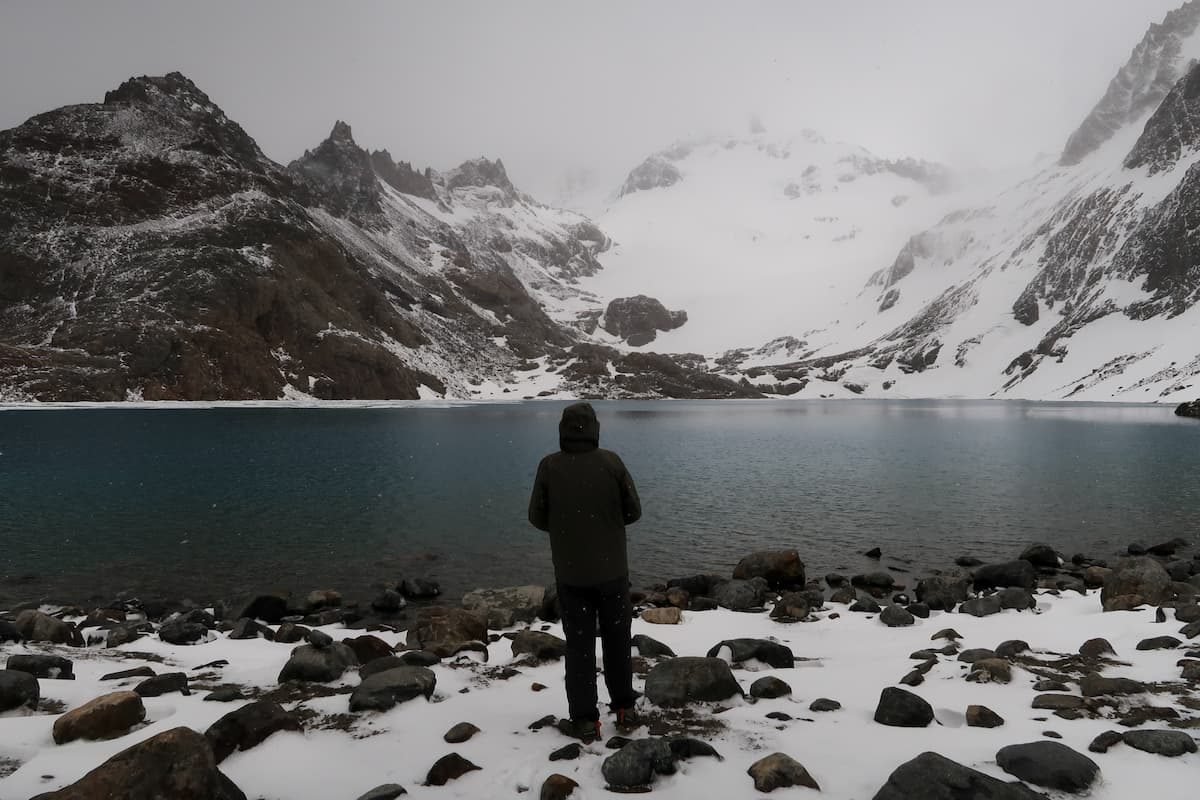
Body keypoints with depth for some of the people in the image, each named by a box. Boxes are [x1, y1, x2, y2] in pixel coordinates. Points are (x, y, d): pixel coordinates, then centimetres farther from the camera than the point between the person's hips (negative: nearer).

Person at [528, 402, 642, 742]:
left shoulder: (550, 466, -10)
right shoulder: (611, 462, -10)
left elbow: (537, 517, -2)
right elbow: (633, 511, -4)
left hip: (571, 573, -1)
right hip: (612, 570, 1)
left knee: (579, 644, 10)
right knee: (617, 640, 16)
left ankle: (585, 720, 12)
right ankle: (624, 709, 25)